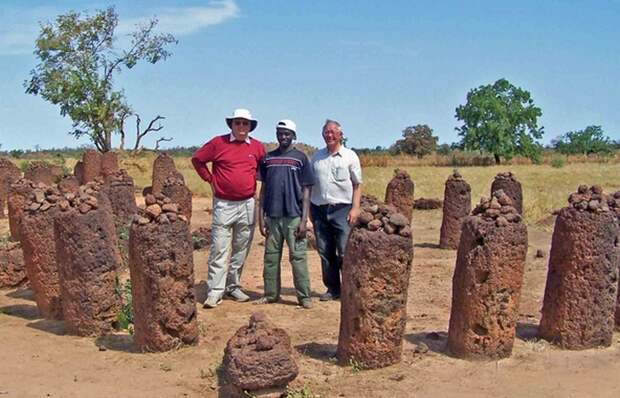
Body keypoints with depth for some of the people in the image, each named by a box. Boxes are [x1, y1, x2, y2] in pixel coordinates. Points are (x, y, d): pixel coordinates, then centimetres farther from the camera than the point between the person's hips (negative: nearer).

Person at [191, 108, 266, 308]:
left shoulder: (257, 147, 6)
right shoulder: (218, 143, -2)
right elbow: (197, 159, 7)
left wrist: (253, 183, 10)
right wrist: (210, 179, 2)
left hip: (247, 205, 3)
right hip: (223, 205, -3)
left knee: (241, 250, 10)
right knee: (219, 250, -6)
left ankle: (233, 286, 22)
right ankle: (215, 291, -4)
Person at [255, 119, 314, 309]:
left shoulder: (300, 158, 2)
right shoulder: (268, 158, 11)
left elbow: (306, 190, 0)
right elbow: (263, 188, 13)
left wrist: (304, 220, -8)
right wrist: (261, 217, 6)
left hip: (293, 216, -3)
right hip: (272, 215, 3)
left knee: (298, 257, -3)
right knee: (271, 257, 8)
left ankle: (304, 296, 3)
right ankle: (271, 294, 17)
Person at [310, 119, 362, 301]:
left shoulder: (349, 156, 3)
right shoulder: (317, 157, 13)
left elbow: (357, 185, 2)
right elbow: (310, 184, 16)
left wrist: (355, 208, -6)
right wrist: (309, 208, 10)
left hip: (342, 209, -4)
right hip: (319, 209, 4)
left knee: (345, 251, -7)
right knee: (325, 252, 6)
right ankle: (332, 288, 15)